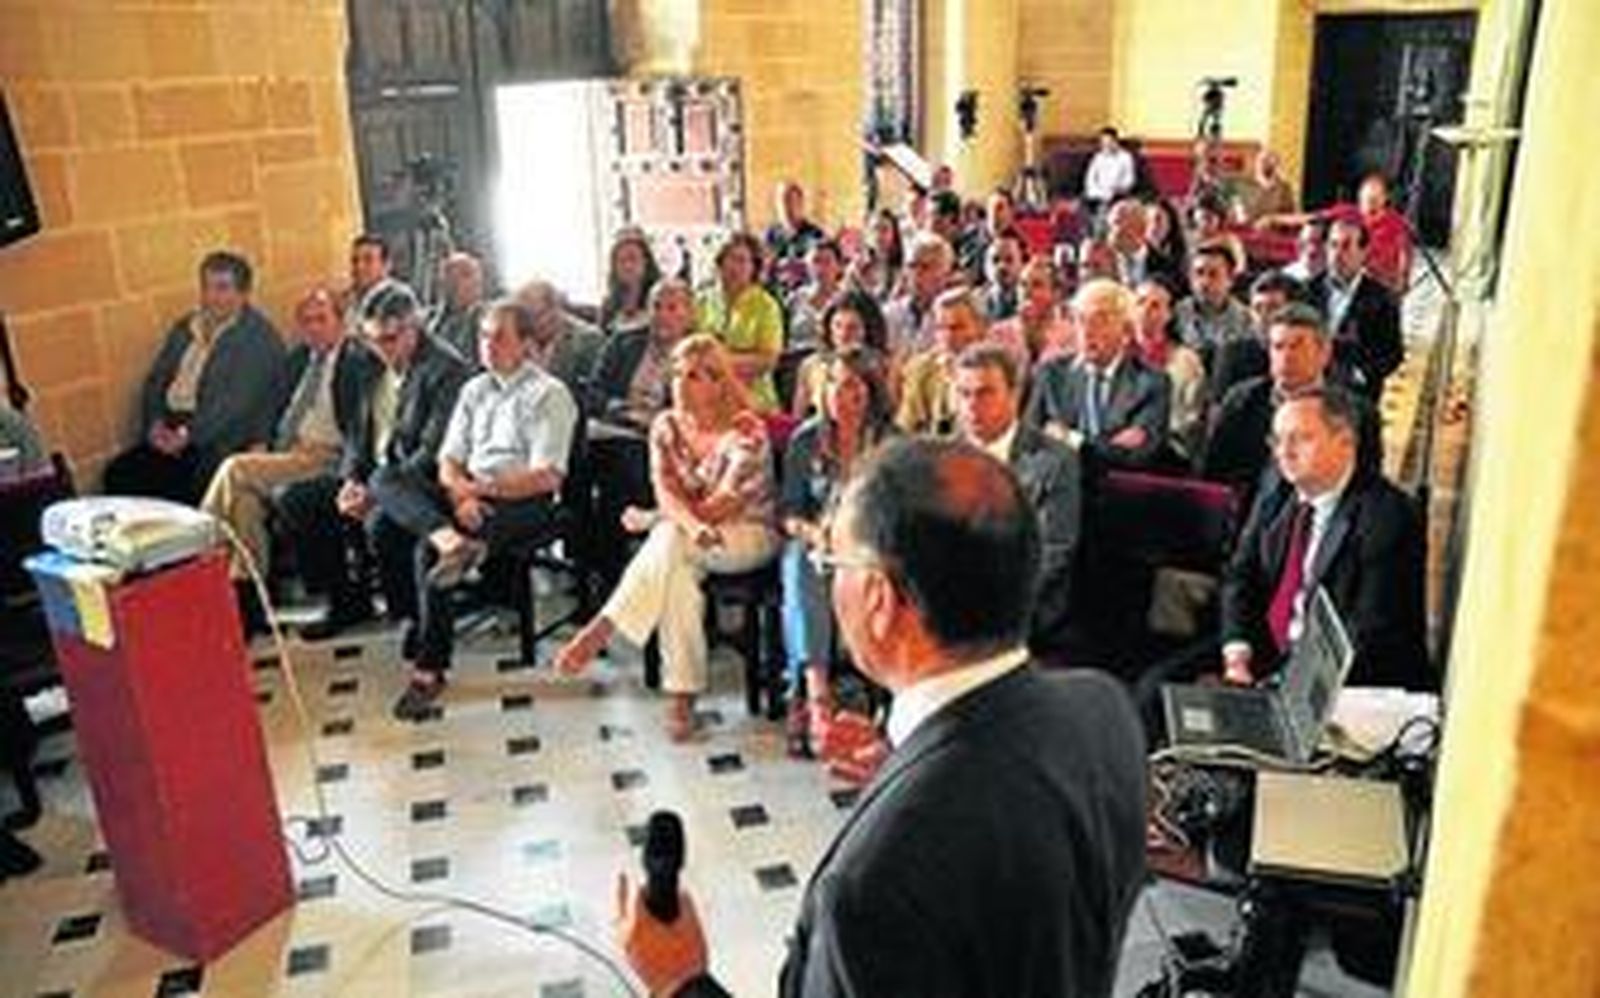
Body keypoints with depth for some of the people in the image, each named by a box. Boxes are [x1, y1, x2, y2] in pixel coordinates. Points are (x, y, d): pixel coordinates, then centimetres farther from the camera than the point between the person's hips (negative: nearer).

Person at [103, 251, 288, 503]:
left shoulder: (259, 339, -6)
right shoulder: (185, 328, 17)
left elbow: (237, 404, -15)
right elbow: (155, 381, 18)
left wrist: (188, 435, -20)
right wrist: (155, 424, 0)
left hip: (221, 440, -7)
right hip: (172, 432, 7)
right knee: (119, 474, -14)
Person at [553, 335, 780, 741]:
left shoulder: (746, 431, -12)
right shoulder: (667, 426, 4)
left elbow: (725, 506, -18)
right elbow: (666, 490, -9)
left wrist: (654, 519, -14)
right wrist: (692, 525, -32)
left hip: (749, 535, -4)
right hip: (688, 541, 4)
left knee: (670, 540, -35)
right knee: (677, 571, -33)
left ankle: (601, 629, -32)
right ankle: (681, 695, -29)